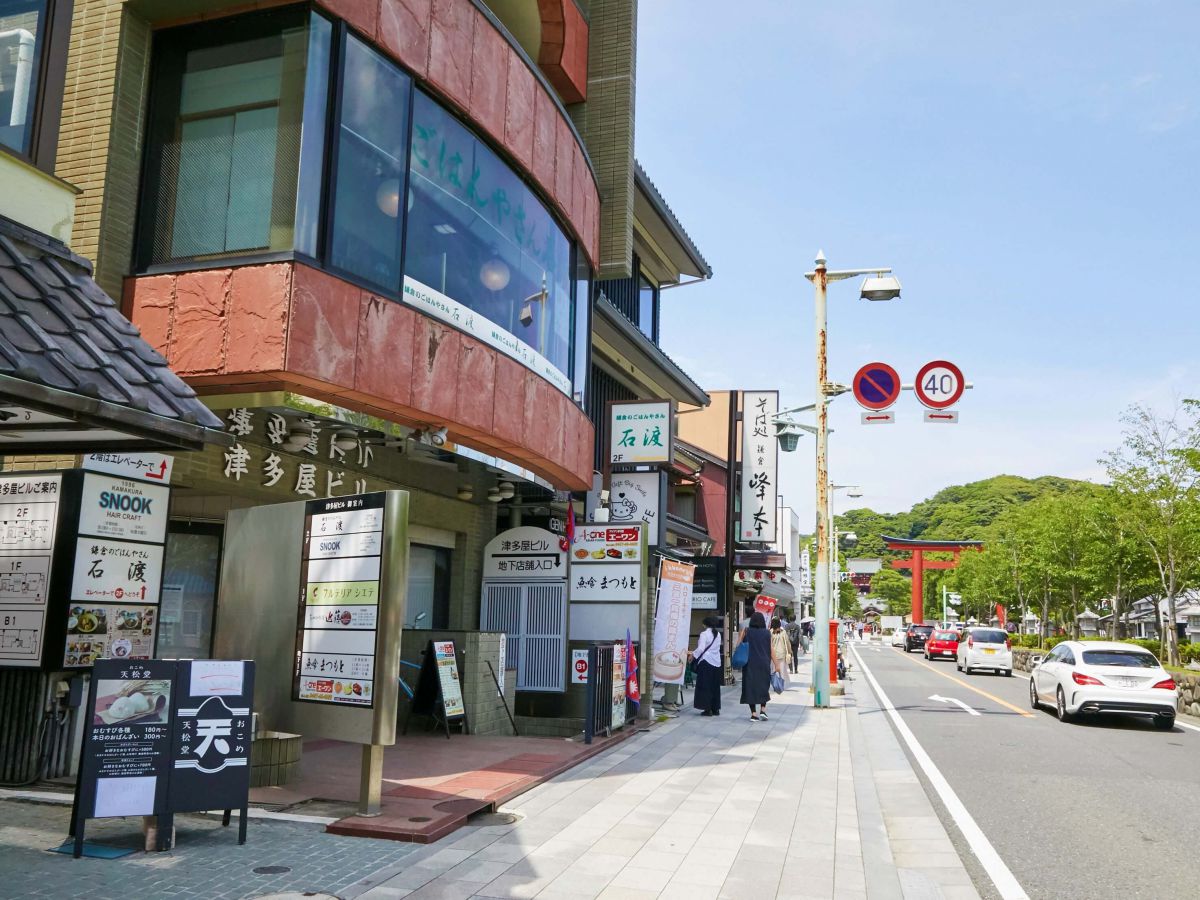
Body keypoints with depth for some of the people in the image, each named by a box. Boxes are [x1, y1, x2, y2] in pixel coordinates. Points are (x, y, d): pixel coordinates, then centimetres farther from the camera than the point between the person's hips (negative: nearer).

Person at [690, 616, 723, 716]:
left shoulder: (704, 634, -11)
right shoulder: (718, 634, 9)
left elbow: (701, 649, -18)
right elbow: (717, 648, 12)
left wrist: (693, 655, -3)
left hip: (706, 662, -7)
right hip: (716, 663, 7)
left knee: (705, 686, 0)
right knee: (715, 687, 13)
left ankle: (707, 709, -3)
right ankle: (715, 709, 16)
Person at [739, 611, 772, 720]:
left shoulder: (747, 631, -4)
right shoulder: (766, 633, -3)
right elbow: (771, 650, -1)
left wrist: (742, 632, 2)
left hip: (750, 664, 0)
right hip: (763, 664, 0)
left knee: (750, 686, 5)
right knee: (763, 686, 18)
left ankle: (753, 713, 1)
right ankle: (763, 709, 6)